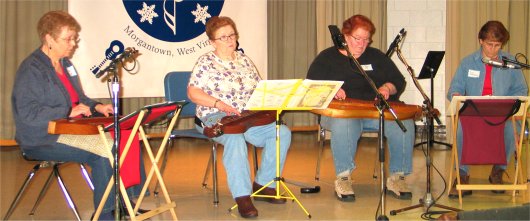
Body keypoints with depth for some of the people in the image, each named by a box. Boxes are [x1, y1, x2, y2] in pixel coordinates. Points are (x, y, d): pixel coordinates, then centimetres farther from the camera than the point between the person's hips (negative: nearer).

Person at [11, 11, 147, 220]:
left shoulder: (65, 64, 14)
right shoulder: (31, 69, -13)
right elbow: (28, 113, -22)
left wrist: (97, 107, 3)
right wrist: (70, 112, -24)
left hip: (71, 130, 9)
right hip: (44, 140, -9)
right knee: (104, 155, -26)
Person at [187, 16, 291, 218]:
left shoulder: (244, 59, 16)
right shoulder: (206, 62, -1)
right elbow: (193, 92, -11)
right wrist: (219, 104, -23)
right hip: (217, 118, -6)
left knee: (282, 132, -17)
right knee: (235, 137, -40)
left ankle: (263, 185, -4)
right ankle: (242, 196, -35)